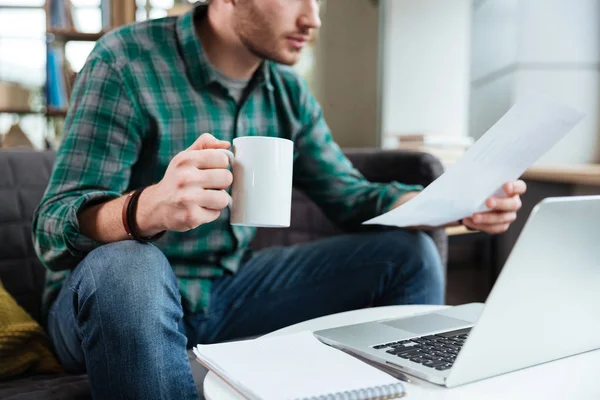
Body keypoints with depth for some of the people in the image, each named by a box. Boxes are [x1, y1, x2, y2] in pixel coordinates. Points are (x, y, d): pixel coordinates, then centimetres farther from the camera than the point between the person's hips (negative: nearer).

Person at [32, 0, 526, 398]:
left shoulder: (287, 90, 1)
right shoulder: (126, 61, -17)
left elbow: (347, 194, 7)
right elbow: (53, 228, -23)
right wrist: (148, 208, -46)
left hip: (230, 291, 5)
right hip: (126, 294, -4)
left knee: (408, 251, -3)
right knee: (126, 267, -40)